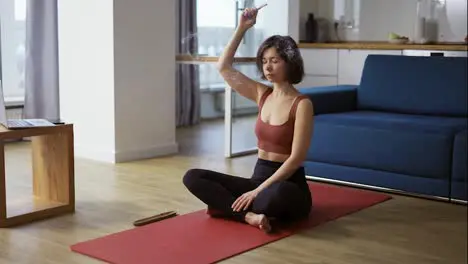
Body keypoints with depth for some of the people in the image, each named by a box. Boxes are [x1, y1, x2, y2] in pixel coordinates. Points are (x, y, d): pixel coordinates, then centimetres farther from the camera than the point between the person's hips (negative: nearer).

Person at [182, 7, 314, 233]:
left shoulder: (302, 104, -12)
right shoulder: (262, 94, 8)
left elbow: (296, 158, -18)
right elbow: (223, 67, 9)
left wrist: (258, 191, -22)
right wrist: (242, 28, 3)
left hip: (288, 185, -6)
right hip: (258, 178, 6)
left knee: (278, 194, -44)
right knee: (192, 177, -10)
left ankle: (227, 206, -16)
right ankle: (249, 215, -24)